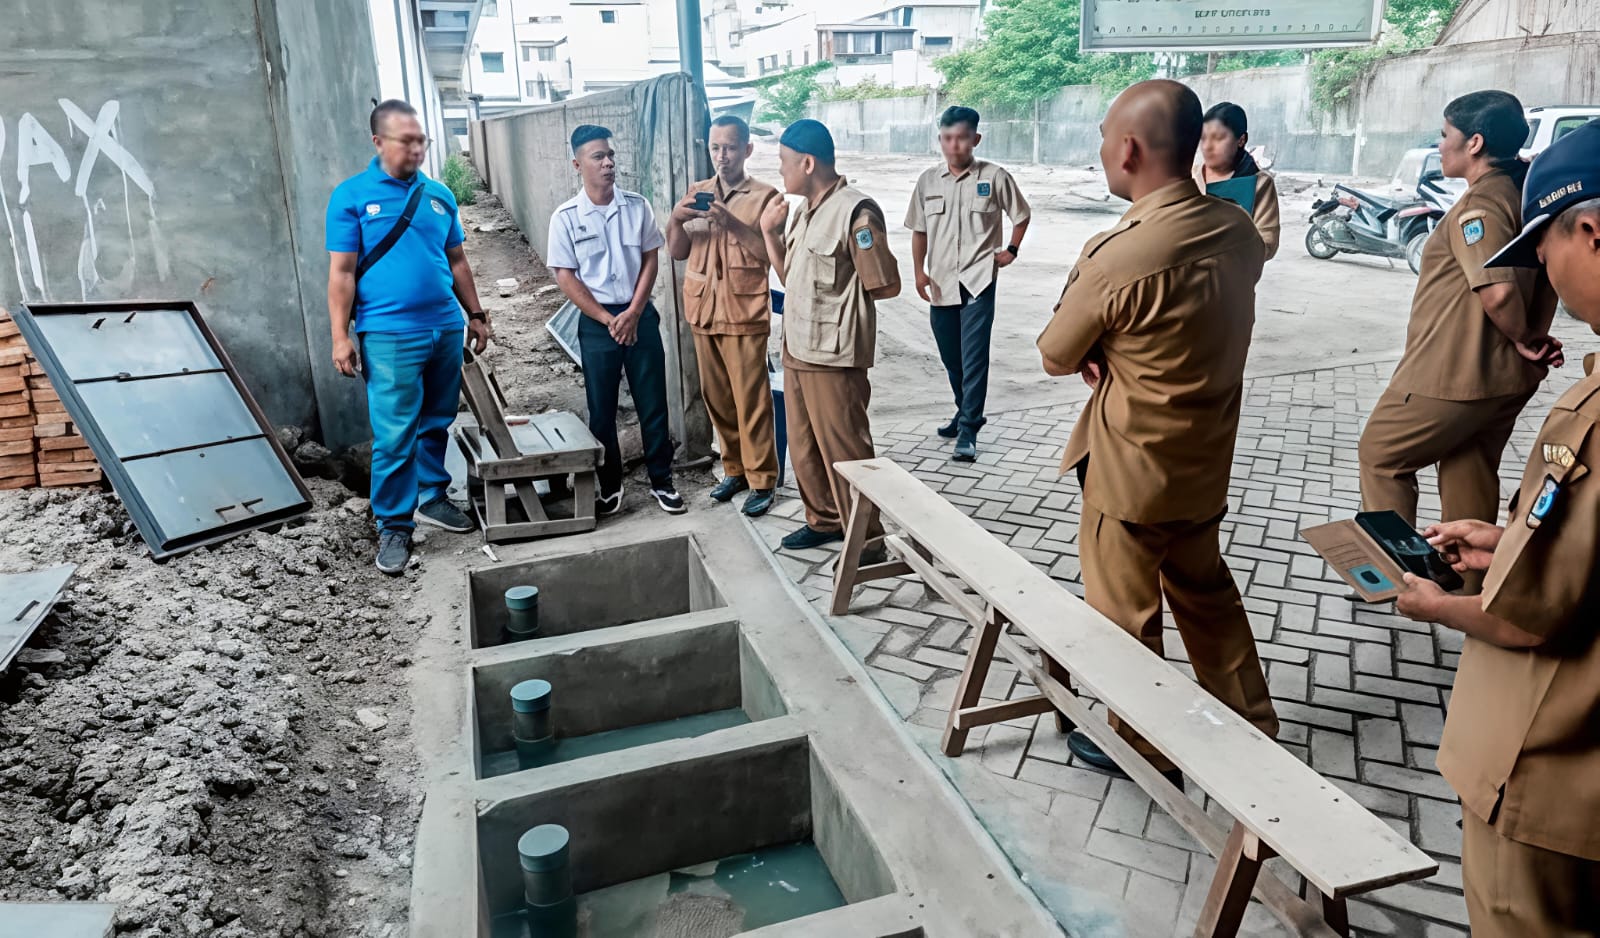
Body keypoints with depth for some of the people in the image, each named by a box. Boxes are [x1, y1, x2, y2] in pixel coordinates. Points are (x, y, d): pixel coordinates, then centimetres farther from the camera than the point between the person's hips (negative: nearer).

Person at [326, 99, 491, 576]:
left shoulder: (439, 194, 10)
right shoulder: (352, 195, -2)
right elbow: (341, 272, -4)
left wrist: (476, 314, 16)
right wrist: (340, 336, -8)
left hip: (446, 328, 5)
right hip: (389, 335, -5)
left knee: (437, 424, 14)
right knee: (394, 435, -4)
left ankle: (432, 497, 30)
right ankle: (393, 526, 6)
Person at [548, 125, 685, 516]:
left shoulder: (637, 206, 1)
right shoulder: (565, 217, -5)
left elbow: (651, 260, 2)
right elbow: (566, 278, -6)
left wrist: (633, 313, -8)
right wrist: (608, 320, -10)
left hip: (641, 315, 2)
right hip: (596, 323, -1)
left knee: (653, 403, 6)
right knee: (601, 410, 6)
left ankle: (662, 481, 18)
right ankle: (609, 486, 20)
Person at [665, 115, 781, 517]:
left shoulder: (764, 196, -5)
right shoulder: (697, 193, 11)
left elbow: (770, 255, -12)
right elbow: (678, 251, 11)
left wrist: (732, 223, -22)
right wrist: (675, 219, -9)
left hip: (744, 313, -5)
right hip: (703, 311, 5)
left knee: (751, 400, -3)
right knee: (716, 398, 12)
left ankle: (762, 481, 7)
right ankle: (735, 469, 26)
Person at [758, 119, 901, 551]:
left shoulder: (856, 212, -16)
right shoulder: (806, 212, 12)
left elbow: (886, 287, -16)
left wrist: (840, 293, -2)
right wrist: (769, 232, 6)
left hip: (833, 355, -9)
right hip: (797, 350, 9)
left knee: (844, 451, 0)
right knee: (804, 446, 18)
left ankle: (866, 540, 14)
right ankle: (824, 520, 35)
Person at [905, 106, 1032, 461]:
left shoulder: (995, 178, -4)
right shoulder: (928, 181, 5)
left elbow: (1021, 215, 10)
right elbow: (919, 230, 11)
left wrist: (1011, 250, 1)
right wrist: (919, 271, 4)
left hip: (978, 281, -4)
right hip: (941, 282, 4)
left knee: (974, 357, -10)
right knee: (950, 356, 14)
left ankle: (968, 430, -7)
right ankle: (965, 412, 34)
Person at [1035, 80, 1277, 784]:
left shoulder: (1119, 256, -27)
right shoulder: (1238, 230, -4)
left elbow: (1056, 355, -13)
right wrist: (1118, 356, -3)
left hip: (1132, 468, -7)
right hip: (1206, 459, 8)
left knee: (1125, 614, 12)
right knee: (1205, 591, 25)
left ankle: (1143, 749, 31)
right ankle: (1252, 728, 40)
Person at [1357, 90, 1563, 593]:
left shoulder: (1479, 203, -19)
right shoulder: (1529, 193, 9)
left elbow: (1497, 290, -29)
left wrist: (1524, 339, -13)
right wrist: (1534, 338, 10)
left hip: (1454, 372, -9)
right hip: (1507, 376, 9)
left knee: (1381, 453, 9)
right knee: (1471, 474, 19)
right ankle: (1468, 581, 30)